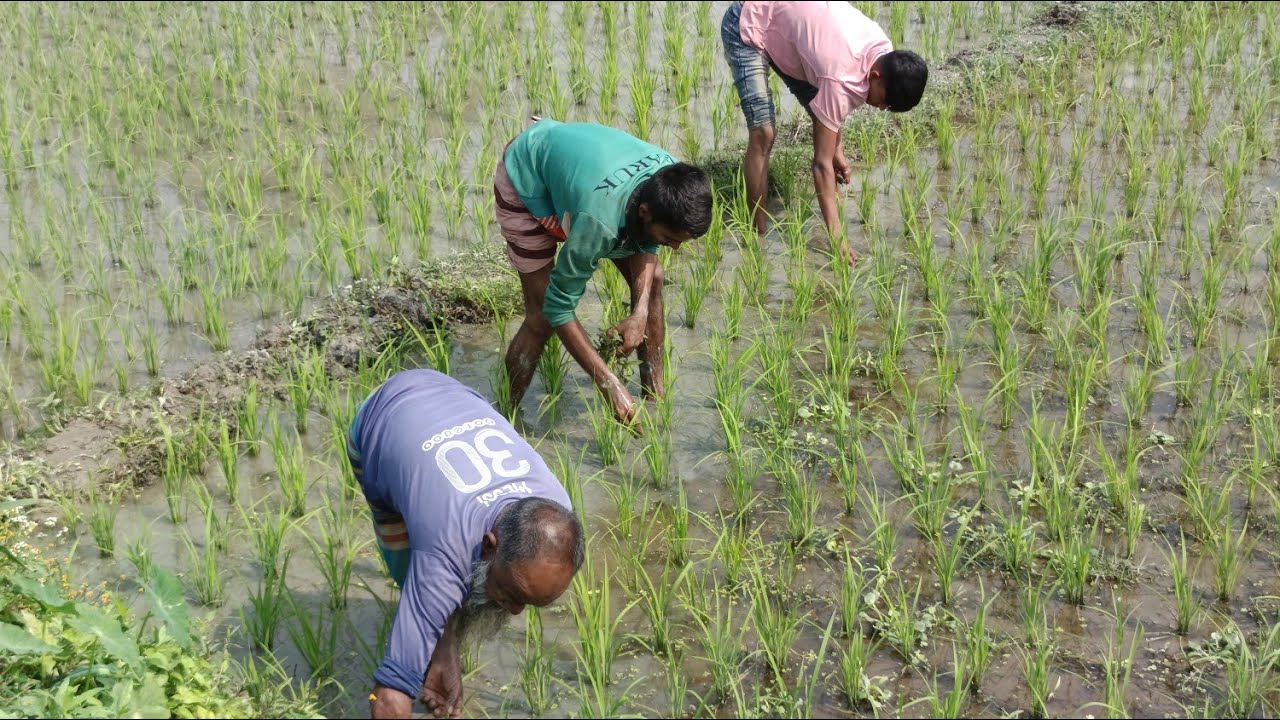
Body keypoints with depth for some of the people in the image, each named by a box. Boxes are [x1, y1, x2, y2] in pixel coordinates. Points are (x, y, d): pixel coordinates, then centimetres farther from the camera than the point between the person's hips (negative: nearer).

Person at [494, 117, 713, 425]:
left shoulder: (671, 178, -27)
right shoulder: (600, 220, -45)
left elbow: (645, 246, -6)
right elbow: (559, 307, -34)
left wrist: (641, 312, -22)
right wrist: (609, 384, -33)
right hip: (526, 178, -6)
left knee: (651, 279, 0)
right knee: (542, 316, -11)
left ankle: (654, 396, 14)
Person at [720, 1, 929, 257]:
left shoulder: (884, 53, -13)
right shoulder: (843, 77, -37)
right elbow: (822, 162, -34)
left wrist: (838, 148, -1)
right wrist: (836, 235, -35)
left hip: (787, 22, 8)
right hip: (747, 28, -8)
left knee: (825, 127, 4)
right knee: (763, 134, -19)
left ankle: (834, 210, 16)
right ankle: (758, 234, -10)